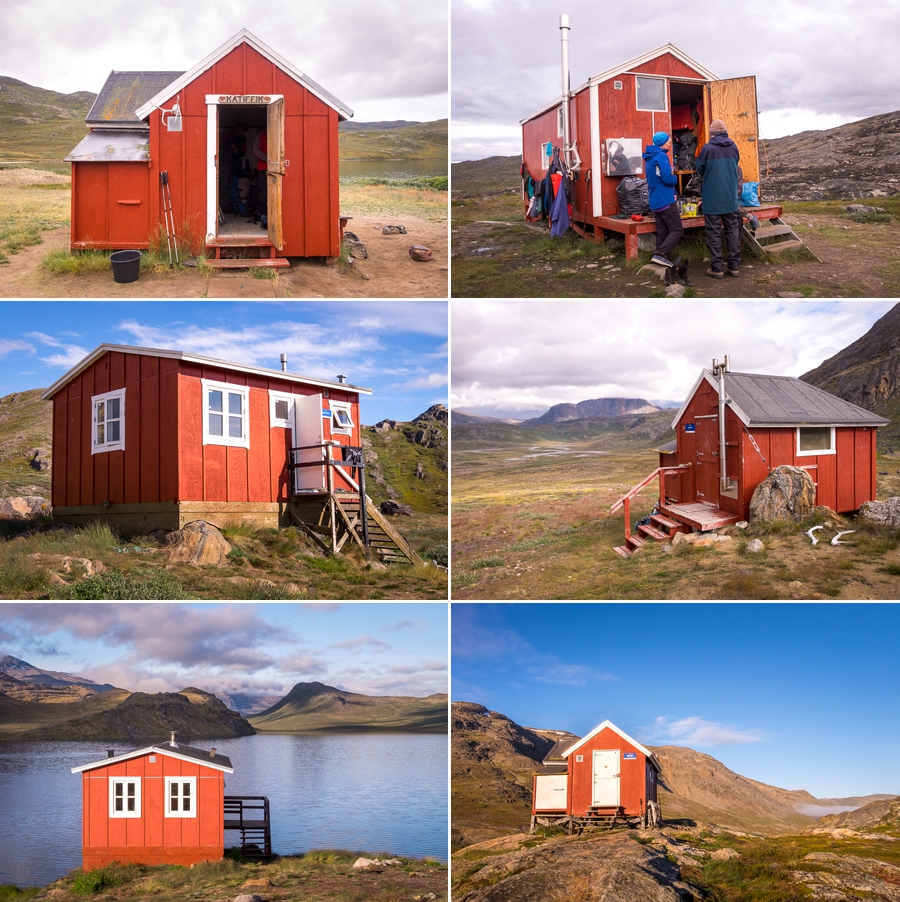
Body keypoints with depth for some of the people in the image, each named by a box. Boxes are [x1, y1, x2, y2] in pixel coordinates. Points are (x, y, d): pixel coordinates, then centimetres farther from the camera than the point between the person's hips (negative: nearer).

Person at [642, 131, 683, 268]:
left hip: (655, 201, 9)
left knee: (662, 232, 10)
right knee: (677, 230, -9)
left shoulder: (650, 157, 16)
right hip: (665, 200, -9)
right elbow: (668, 179, -21)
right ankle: (660, 254, -20)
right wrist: (675, 179, 1)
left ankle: (661, 258, 8)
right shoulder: (661, 156, -15)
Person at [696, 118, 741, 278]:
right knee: (733, 230, 11)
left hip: (712, 198, -4)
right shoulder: (733, 147, 0)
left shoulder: (708, 148, -14)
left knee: (714, 232, 3)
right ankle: (734, 266, 13)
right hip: (730, 197, 4)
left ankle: (717, 268, 1)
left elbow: (700, 169, -1)